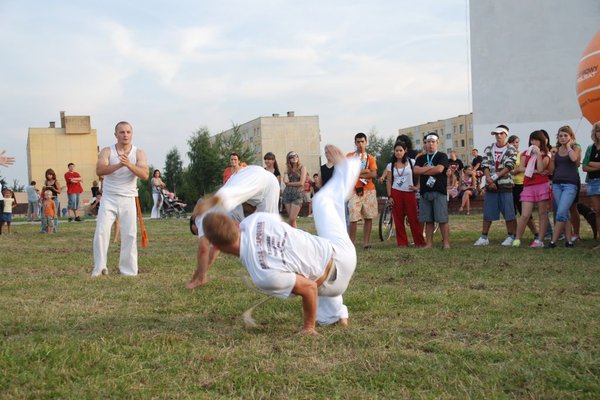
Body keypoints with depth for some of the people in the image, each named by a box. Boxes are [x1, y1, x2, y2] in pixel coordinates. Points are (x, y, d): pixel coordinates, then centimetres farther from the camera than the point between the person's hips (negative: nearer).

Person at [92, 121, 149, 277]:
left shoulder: (139, 153, 0)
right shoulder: (107, 151, -1)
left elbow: (145, 175, -14)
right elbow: (99, 170, -19)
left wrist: (129, 164, -30)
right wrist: (119, 165, -33)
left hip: (128, 199, 1)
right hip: (109, 198, -1)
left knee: (130, 235, 0)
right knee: (101, 231, -9)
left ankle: (128, 270, 9)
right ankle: (99, 267, 2)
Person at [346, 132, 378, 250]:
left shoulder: (370, 158, 11)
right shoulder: (349, 156, 6)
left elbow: (374, 174, -3)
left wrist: (358, 174, -11)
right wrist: (365, 171, -10)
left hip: (369, 191, 3)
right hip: (355, 191, -2)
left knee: (368, 217, 2)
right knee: (353, 218, -9)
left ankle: (366, 242, 7)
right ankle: (351, 243, -3)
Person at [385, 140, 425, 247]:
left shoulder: (411, 162, 2)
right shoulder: (390, 165, 6)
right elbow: (389, 181, 5)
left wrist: (417, 187, -7)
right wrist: (389, 196, -2)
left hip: (410, 193, -1)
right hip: (396, 193, 2)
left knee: (413, 218, -3)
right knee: (398, 219, 2)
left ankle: (419, 242, 3)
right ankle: (402, 242, 8)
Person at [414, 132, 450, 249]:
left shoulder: (442, 156, 4)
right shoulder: (421, 158, 17)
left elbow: (439, 169, -12)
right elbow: (416, 170, 0)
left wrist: (424, 170, -2)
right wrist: (430, 167, -6)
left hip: (439, 192, -4)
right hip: (425, 192, 4)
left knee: (442, 219, -6)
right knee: (428, 220, 4)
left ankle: (446, 243, -3)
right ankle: (429, 243, 8)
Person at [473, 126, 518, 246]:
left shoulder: (511, 150, 1)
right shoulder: (488, 149, 11)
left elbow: (508, 166, -11)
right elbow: (485, 166, 2)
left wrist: (495, 176, -18)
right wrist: (489, 179, -13)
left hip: (505, 185, -3)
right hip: (490, 186, 3)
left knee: (509, 213, -1)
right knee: (487, 213, 6)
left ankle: (511, 237, 9)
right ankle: (484, 237, 11)